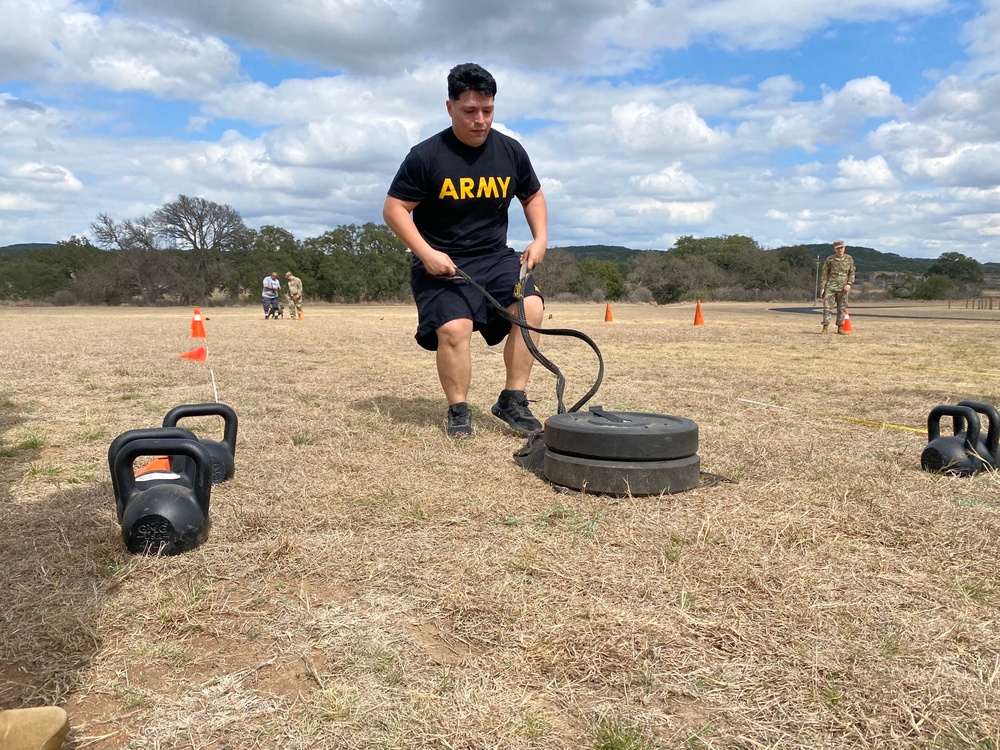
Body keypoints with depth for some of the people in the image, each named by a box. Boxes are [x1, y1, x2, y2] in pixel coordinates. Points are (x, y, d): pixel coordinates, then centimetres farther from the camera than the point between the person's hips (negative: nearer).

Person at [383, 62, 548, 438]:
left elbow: (533, 196, 18)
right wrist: (426, 253, -19)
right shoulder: (426, 156, -10)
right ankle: (458, 410, -4)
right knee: (454, 327, -26)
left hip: (495, 257, 4)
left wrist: (540, 239, 2)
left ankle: (512, 400, -9)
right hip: (441, 263, -3)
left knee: (532, 306, -21)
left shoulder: (511, 151, 3)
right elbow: (394, 209, -7)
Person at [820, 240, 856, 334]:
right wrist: (822, 287, -2)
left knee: (842, 308, 5)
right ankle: (826, 327, -7)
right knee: (827, 307, -8)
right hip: (831, 287, -1)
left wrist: (849, 284, -7)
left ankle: (840, 328, 12)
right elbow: (824, 274, 3)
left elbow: (852, 272, 8)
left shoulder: (849, 259, 7)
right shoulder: (829, 259, 2)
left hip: (843, 288, 2)